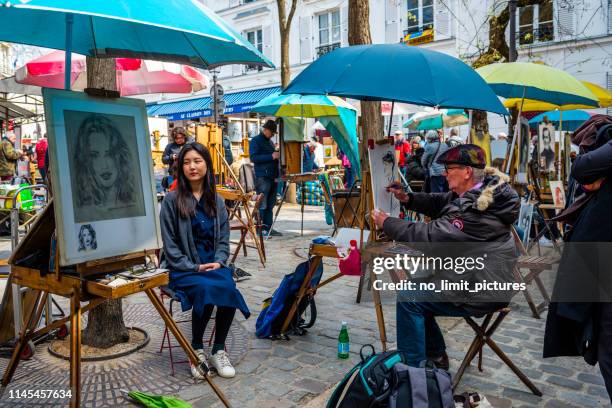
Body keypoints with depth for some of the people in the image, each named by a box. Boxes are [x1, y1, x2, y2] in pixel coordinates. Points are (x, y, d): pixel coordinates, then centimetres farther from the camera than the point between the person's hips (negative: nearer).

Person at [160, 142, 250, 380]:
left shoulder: (216, 200, 10)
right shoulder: (172, 200, -2)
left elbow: (224, 238, 11)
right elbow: (169, 244, -4)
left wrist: (218, 262, -7)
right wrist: (194, 267, -12)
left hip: (213, 264, 3)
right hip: (183, 268, -3)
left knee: (229, 288, -28)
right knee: (206, 289, -33)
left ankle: (218, 351, -9)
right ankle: (197, 350, -9)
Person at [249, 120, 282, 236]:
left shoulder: (270, 142, 22)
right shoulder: (255, 141, -2)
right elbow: (253, 157, -15)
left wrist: (277, 156, 10)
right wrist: (271, 157, -19)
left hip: (273, 177, 8)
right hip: (262, 177, -8)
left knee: (270, 205, 8)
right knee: (262, 205, -7)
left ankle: (268, 228, 13)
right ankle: (260, 229, -2)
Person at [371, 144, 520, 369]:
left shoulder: (475, 211, -29)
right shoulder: (473, 193, 2)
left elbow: (428, 235, -28)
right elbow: (439, 202, 14)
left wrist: (386, 222, -16)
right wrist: (407, 198, -1)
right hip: (477, 278, 10)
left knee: (408, 298, -10)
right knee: (417, 288, 17)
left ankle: (411, 366, 4)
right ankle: (436, 355, 28)